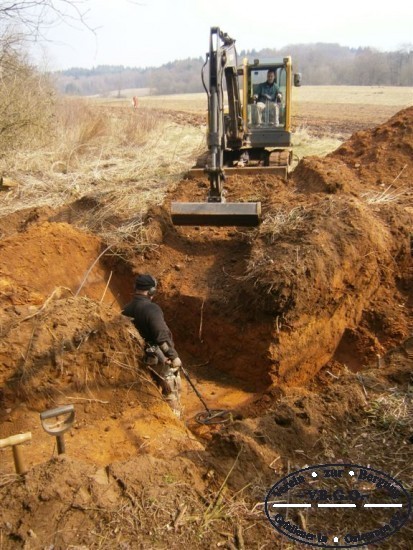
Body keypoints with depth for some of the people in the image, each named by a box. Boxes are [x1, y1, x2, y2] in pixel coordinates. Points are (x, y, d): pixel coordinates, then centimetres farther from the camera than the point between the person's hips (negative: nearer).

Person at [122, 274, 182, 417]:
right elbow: (162, 336, -28)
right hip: (160, 358, -7)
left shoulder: (126, 310, 0)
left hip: (142, 357, 7)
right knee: (172, 392, 9)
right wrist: (174, 356, -21)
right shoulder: (151, 309, -23)